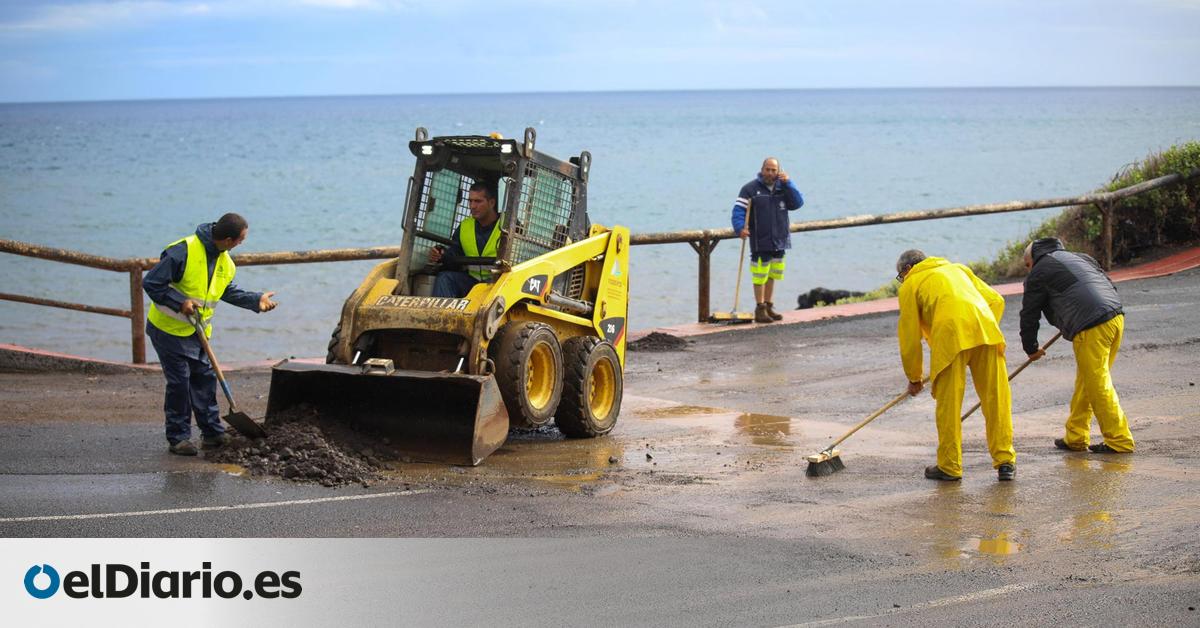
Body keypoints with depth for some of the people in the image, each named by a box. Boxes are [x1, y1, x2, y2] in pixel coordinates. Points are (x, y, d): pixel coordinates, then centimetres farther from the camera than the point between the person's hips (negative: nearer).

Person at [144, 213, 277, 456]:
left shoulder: (225, 264, 1)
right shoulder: (183, 252, -25)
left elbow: (228, 292, 17)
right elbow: (151, 283, -22)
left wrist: (256, 300, 5)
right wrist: (180, 302, -27)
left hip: (196, 331, 7)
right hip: (169, 328, -7)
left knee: (205, 378, 9)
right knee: (179, 382, -5)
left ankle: (212, 432, 17)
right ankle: (178, 438, 5)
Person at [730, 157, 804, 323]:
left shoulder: (783, 188, 11)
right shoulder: (750, 189, -3)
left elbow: (797, 203, 0)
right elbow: (738, 210, -9)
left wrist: (788, 183, -9)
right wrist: (740, 228, -25)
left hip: (779, 241, 5)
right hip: (760, 242, -5)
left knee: (772, 275, 12)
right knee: (760, 276, -5)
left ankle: (769, 306, 22)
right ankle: (760, 309, 2)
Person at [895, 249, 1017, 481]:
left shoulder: (911, 284, 20)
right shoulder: (958, 269, 35)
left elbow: (909, 337, 17)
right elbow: (996, 300, 25)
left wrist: (914, 378, 26)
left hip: (950, 334, -4)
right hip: (985, 326, 4)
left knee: (948, 404, 5)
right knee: (996, 399, 7)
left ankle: (949, 467, 11)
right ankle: (1005, 462, 8)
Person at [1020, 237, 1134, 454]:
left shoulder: (1039, 273, 9)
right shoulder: (1080, 257, 29)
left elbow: (1029, 314, 13)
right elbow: (1108, 284, 30)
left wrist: (1031, 348, 27)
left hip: (1090, 327, -8)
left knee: (1099, 386, -4)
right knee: (1085, 383, 15)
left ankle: (1119, 441, -4)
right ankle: (1075, 438, 20)